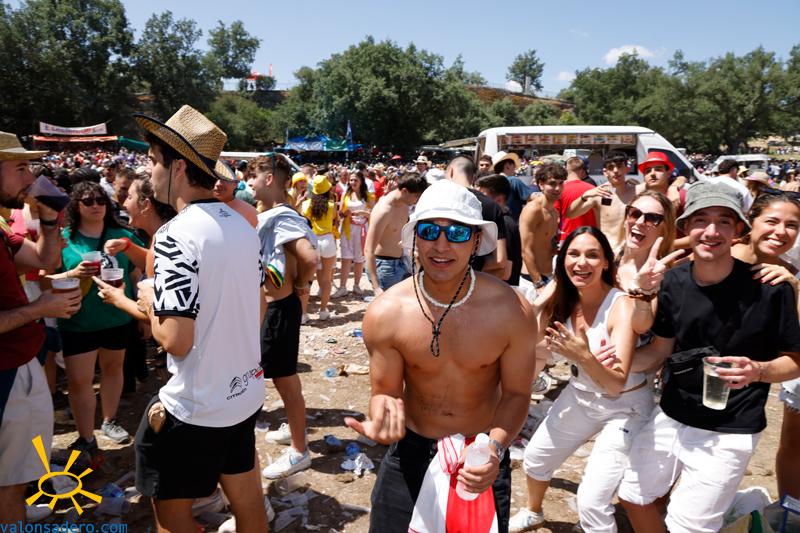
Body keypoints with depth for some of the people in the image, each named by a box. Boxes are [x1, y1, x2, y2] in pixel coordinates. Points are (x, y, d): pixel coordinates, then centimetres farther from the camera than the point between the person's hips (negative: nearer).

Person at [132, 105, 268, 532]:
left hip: (195, 406, -7)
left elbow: (176, 340, -23)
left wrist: (149, 300, -6)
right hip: (245, 391, 8)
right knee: (246, 498, 22)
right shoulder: (242, 225, 3)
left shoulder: (175, 235, -21)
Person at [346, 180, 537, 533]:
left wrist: (496, 447, -26)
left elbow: (516, 393, -8)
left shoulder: (511, 311, -19)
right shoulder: (386, 313, -17)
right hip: (412, 453, 1)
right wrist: (382, 420, -31)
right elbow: (386, 393, -7)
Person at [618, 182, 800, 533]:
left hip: (728, 434, -4)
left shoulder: (770, 288, -17)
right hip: (670, 416, 5)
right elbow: (661, 349, 3)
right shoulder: (674, 282, -5)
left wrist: (758, 370, -28)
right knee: (632, 498, 18)